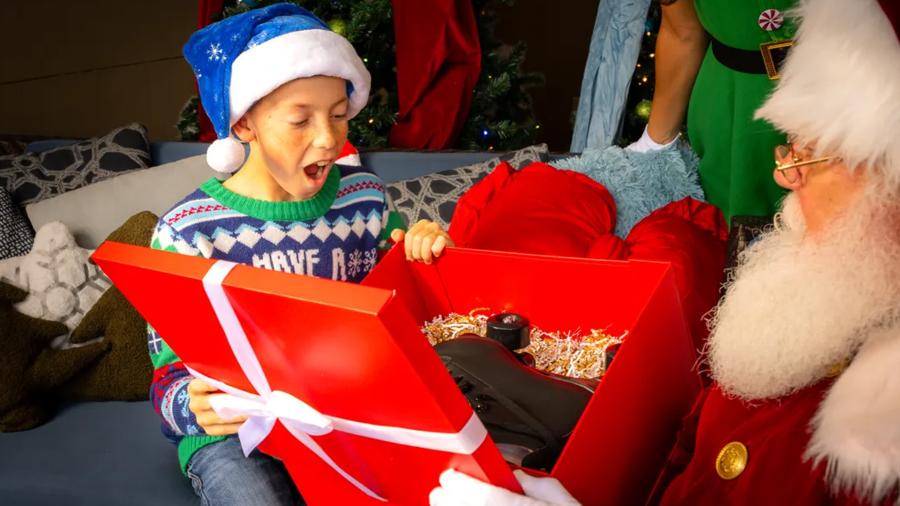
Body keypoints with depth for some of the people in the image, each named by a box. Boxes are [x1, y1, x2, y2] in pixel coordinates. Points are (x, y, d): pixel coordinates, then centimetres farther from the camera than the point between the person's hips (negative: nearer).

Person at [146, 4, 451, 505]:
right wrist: (196, 407, -31)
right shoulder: (188, 233, -11)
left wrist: (423, 252, -8)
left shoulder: (364, 195, 1)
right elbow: (171, 377, -8)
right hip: (236, 430, -3)